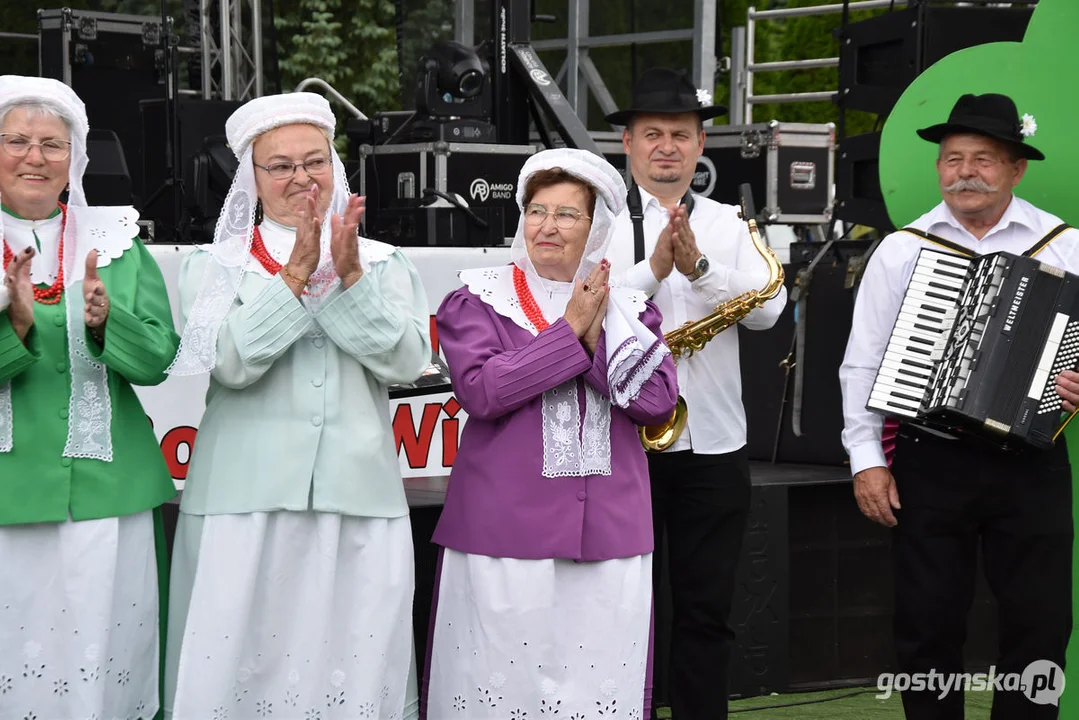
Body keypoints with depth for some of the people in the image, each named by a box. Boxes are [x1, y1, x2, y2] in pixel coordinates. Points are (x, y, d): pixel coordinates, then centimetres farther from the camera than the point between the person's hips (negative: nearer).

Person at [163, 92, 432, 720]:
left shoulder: (383, 264, 13)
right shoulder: (216, 267, 9)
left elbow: (407, 362, -2)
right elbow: (231, 362, -7)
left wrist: (348, 277, -11)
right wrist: (296, 275, -13)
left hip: (358, 499, 1)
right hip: (245, 500, -1)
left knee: (352, 665, -1)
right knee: (243, 661, -3)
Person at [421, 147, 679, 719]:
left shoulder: (627, 308, 13)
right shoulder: (479, 299, 5)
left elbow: (657, 401, 0)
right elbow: (481, 391, -12)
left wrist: (596, 336, -10)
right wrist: (569, 328, -10)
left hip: (607, 533, 3)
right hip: (505, 531, -2)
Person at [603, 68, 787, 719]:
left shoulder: (730, 225, 8)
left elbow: (767, 308, -7)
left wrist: (697, 266, -20)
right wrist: (654, 269, -24)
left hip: (714, 445, 2)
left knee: (707, 611, 8)